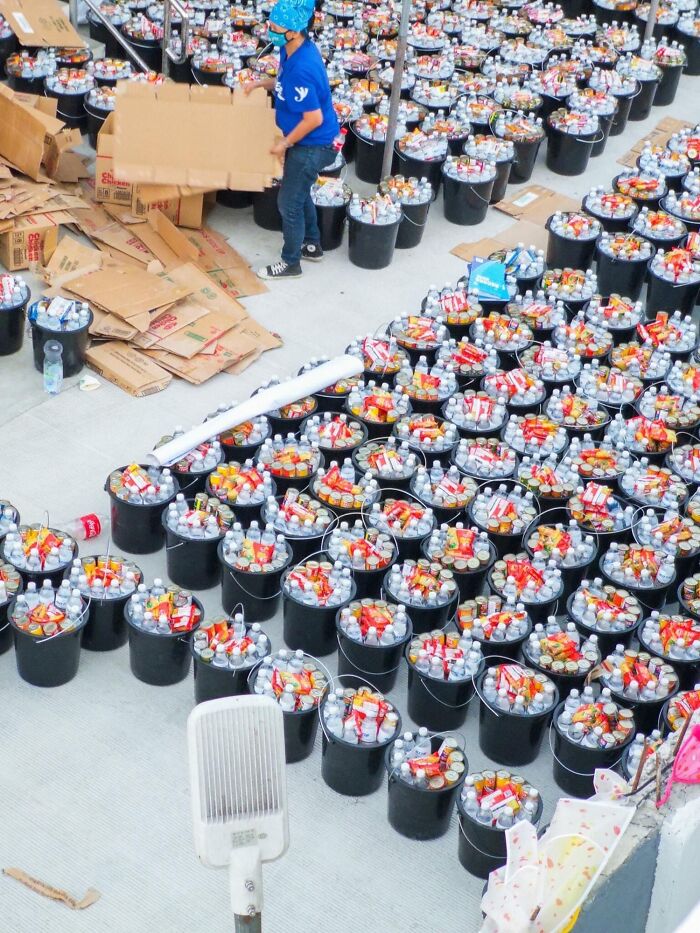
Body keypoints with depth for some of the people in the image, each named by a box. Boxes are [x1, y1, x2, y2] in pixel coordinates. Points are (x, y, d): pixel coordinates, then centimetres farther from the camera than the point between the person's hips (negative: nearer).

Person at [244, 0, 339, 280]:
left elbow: (314, 118, -29)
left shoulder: (302, 68, -33)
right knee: (299, 194, 25)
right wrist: (261, 83, 3)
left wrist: (284, 144, -17)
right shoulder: (292, 50, -4)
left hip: (311, 144, -10)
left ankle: (290, 263, 21)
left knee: (289, 202, 4)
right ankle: (312, 245, 43)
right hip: (305, 141, 10)